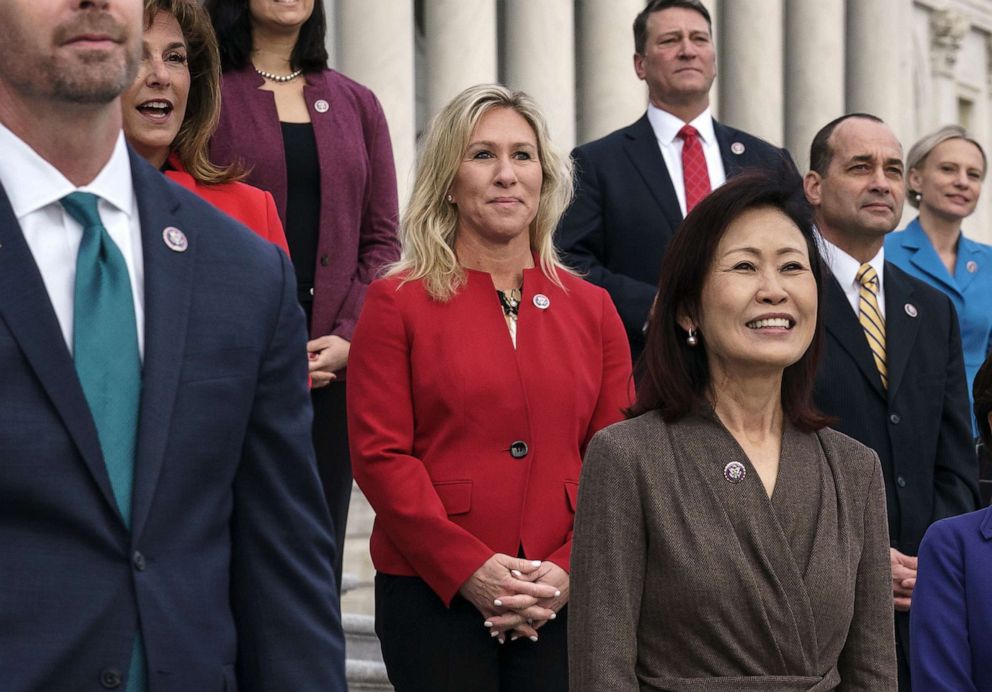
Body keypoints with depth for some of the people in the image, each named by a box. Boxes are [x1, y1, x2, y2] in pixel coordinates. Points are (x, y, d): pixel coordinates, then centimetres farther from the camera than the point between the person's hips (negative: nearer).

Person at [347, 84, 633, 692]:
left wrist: (570, 570, -8)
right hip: (431, 593, -2)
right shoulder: (398, 302, 1)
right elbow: (380, 454, -5)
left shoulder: (591, 308, 9)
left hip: (563, 600, 2)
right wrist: (469, 569, -14)